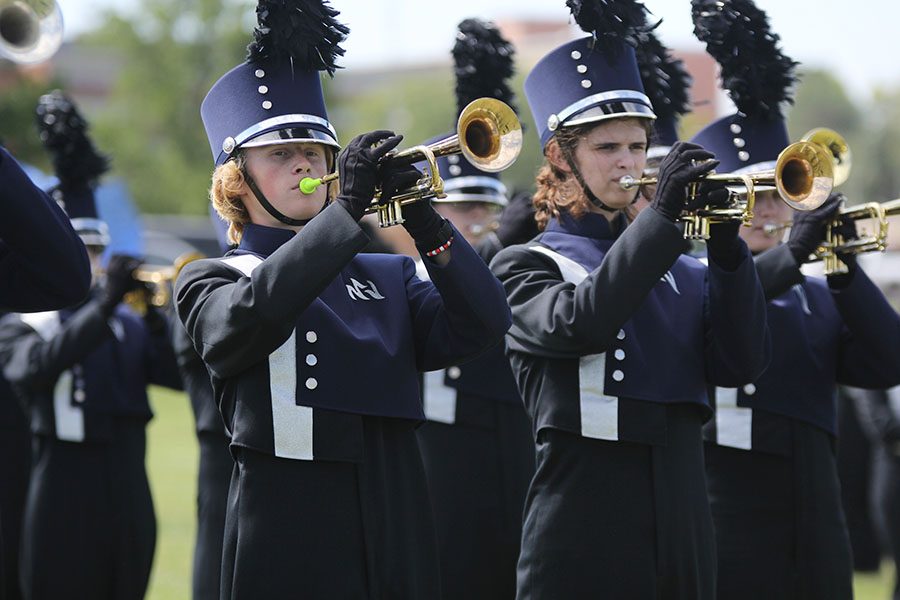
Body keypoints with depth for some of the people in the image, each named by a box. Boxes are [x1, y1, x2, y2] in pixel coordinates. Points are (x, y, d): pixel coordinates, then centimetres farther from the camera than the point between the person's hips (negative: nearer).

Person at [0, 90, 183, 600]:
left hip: (128, 499, 4)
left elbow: (181, 375, 1)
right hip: (62, 499, -4)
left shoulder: (129, 324, 14)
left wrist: (157, 317, -14)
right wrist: (103, 307, -29)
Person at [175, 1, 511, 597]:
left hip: (399, 542, 4)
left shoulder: (387, 278, 18)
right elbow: (247, 317, -19)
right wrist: (347, 209, -22)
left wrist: (424, 220, -12)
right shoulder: (210, 281, 5)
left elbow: (481, 326, 1)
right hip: (288, 547, -4)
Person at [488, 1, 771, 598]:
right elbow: (576, 325, -19)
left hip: (683, 535, 5)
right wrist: (662, 217, -22)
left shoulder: (680, 270, 15)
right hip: (584, 541, -4)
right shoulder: (526, 265, 3)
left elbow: (743, 364, 1)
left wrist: (727, 244, -10)